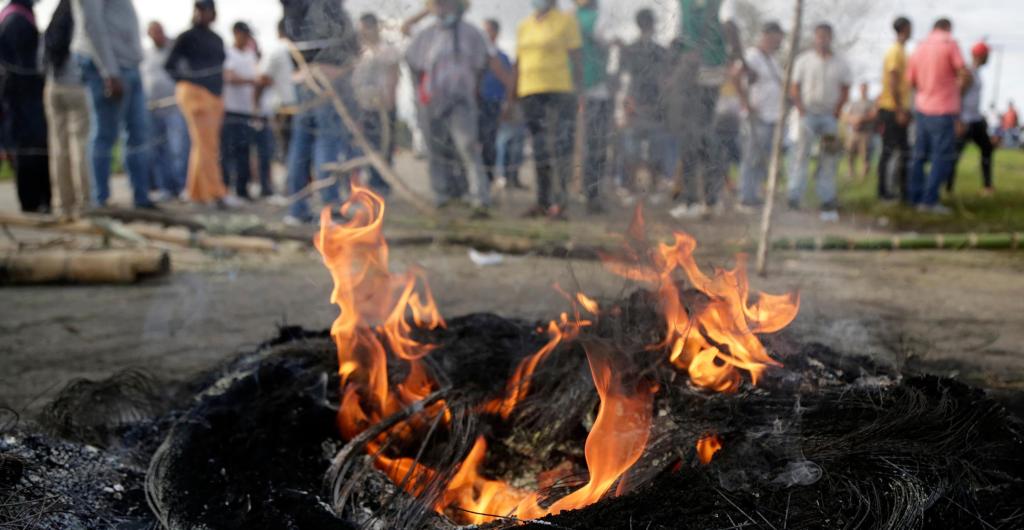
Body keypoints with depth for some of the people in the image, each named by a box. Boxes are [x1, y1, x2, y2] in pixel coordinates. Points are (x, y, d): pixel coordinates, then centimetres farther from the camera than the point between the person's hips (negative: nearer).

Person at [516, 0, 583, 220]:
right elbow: (518, 63, 20)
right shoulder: (524, 26, 18)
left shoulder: (565, 21, 2)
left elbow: (577, 59, -2)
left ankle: (559, 202, -10)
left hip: (558, 92, -5)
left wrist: (576, 90, -10)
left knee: (560, 148, -10)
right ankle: (543, 203, 14)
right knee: (539, 150, 8)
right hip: (530, 92, 5)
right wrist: (512, 98, 16)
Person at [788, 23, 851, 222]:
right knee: (802, 155, -8)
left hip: (830, 116, 2)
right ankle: (794, 197, -5)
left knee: (829, 158, -1)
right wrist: (801, 110, -8)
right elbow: (794, 88, 3)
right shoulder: (804, 60, 5)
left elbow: (845, 90, 9)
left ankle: (827, 199, 5)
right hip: (808, 114, -2)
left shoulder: (840, 64, 8)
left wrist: (837, 112, -2)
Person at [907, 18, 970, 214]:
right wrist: (958, 86, 5)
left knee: (920, 155, 13)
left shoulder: (919, 48, 8)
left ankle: (916, 197, 17)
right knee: (943, 157, -3)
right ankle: (929, 200, -7)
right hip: (943, 110, -7)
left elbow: (911, 82, 14)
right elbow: (965, 75, -15)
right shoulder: (950, 44, -9)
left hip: (922, 108, 7)